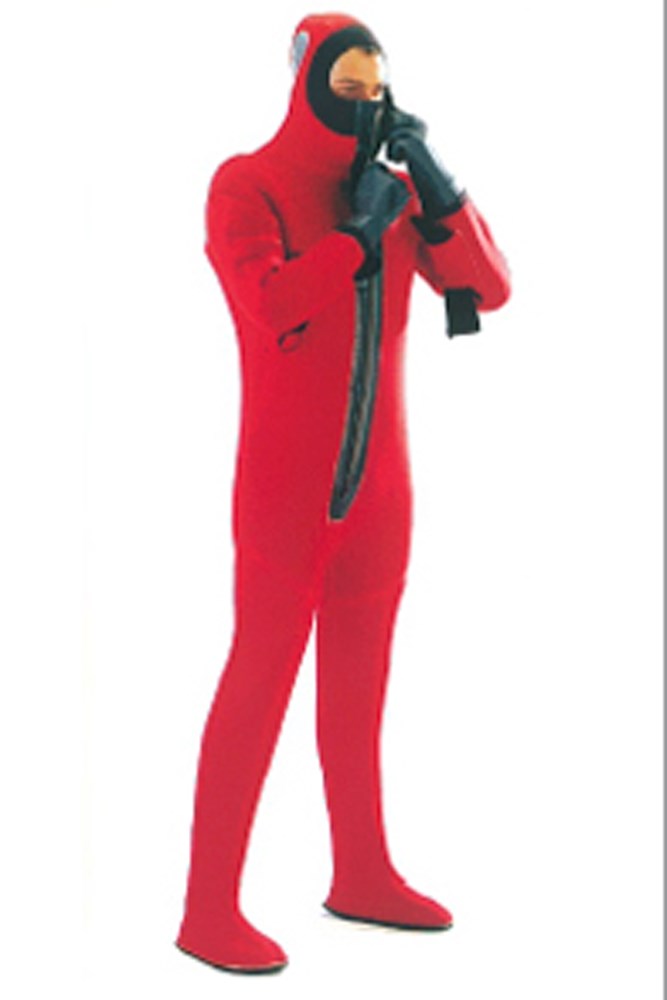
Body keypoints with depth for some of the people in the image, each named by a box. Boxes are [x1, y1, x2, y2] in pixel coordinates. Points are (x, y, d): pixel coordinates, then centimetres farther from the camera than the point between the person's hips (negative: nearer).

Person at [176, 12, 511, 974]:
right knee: (262, 677, -7)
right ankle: (209, 910, 0)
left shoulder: (393, 191, 9)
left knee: (358, 679, 14)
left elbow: (487, 289, 0)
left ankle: (363, 877, 26)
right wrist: (359, 232, -17)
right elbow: (271, 306, -26)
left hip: (377, 479, 6)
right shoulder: (244, 187, -8)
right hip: (287, 483, -6)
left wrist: (434, 182, -11)